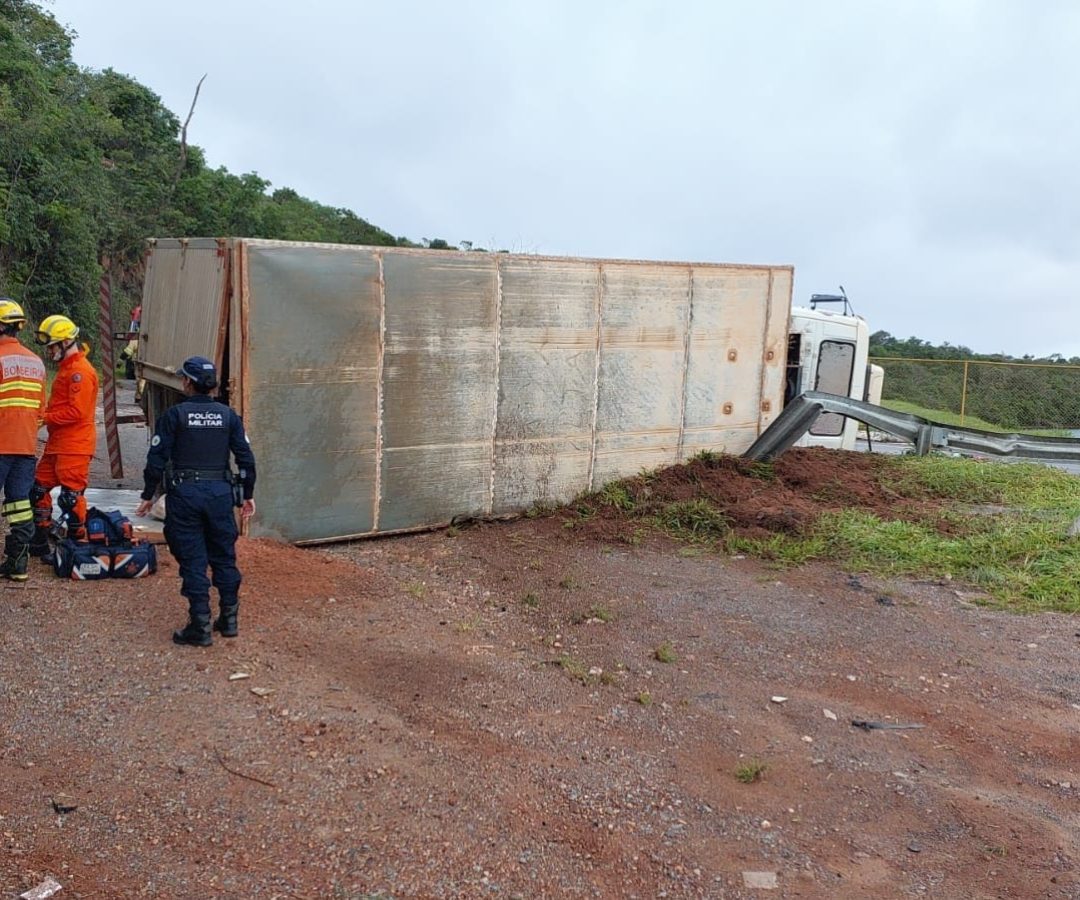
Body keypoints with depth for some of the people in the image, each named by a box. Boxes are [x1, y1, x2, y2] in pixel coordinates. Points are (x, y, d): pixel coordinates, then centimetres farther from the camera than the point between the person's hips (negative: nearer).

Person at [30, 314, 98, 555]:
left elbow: (77, 411, -21)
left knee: (71, 496, -5)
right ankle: (40, 542, 24)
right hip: (57, 444, 11)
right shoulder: (66, 368, 18)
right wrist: (44, 415, 7)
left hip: (74, 445, -11)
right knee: (39, 490, 14)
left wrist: (45, 417, -15)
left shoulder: (80, 371, -15)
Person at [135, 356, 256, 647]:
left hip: (184, 494, -3)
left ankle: (200, 627, 5)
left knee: (193, 561, 2)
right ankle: (229, 619, 20)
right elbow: (246, 458, 4)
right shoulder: (228, 416, 4)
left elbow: (157, 459, -4)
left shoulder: (174, 415, -5)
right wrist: (248, 495, 14)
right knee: (224, 557, 13)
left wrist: (148, 495, 6)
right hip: (220, 492, 3)